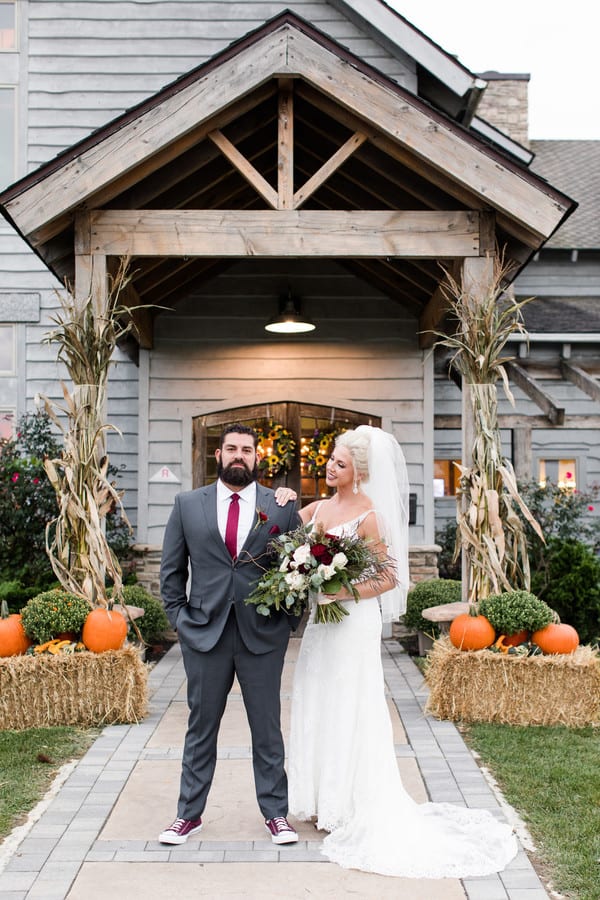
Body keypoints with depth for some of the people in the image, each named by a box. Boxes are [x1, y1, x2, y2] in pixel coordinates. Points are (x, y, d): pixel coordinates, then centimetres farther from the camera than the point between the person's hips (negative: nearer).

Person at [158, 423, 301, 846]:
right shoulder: (188, 504, 6)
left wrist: (290, 620, 0)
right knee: (201, 727, 11)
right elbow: (171, 569, 10)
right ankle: (189, 814, 23)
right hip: (204, 633, 1)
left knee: (267, 728, 9)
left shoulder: (282, 506, 2)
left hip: (263, 635, -1)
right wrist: (179, 617, 3)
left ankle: (276, 814, 22)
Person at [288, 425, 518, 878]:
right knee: (317, 708, 13)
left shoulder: (369, 516, -14)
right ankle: (324, 801, 27)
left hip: (353, 623, -7)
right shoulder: (320, 507, 7)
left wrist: (343, 592, -22)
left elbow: (390, 577, -13)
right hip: (321, 620, 8)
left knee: (347, 712, 1)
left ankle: (350, 806, 15)